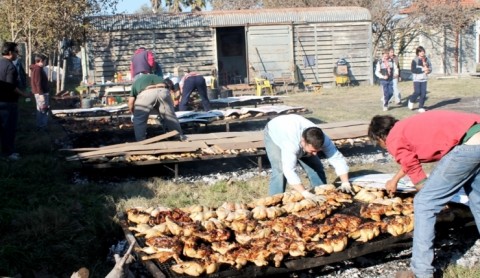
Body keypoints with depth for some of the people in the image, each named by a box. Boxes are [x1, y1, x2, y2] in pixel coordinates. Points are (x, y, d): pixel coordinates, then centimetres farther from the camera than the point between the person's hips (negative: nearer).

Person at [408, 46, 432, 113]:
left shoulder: (426, 59, 6)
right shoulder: (415, 60, -6)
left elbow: (430, 68, 14)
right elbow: (413, 70, -14)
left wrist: (428, 70, -9)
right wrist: (422, 69, -18)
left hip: (424, 79, 4)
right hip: (417, 79, -4)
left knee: (423, 93, -1)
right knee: (417, 92, -11)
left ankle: (421, 107, 8)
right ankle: (411, 100, 20)